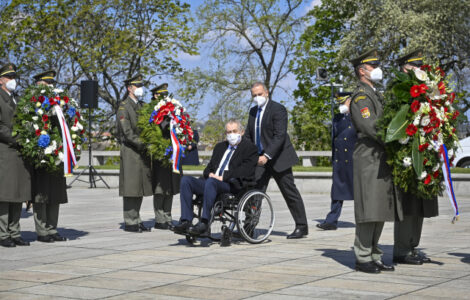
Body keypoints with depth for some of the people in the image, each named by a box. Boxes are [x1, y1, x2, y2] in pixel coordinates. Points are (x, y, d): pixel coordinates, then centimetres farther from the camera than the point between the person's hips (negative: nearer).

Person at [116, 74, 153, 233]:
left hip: (142, 152, 7)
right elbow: (127, 132, -15)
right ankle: (129, 222, -1)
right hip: (130, 150, -7)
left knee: (141, 186, 8)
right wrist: (143, 145, -21)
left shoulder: (143, 106, 16)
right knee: (131, 187, -6)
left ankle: (136, 220, 14)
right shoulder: (123, 107, -7)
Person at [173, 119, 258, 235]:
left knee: (211, 182, -38)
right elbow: (209, 167, 25)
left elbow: (246, 170, -10)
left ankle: (204, 223, -39)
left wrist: (223, 177, -16)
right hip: (213, 180, 7)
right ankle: (186, 221, -25)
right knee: (186, 180, -16)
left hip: (234, 185, -7)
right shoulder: (220, 147, 28)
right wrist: (210, 174, -1)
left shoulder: (249, 147, 6)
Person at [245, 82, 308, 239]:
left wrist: (267, 156, -28)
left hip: (277, 158, -6)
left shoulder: (278, 109, -11)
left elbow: (280, 136, -20)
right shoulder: (253, 111, 13)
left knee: (290, 192, 0)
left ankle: (302, 227, 8)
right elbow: (248, 136, 18)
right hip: (260, 158, 6)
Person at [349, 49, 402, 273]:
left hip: (381, 159, 10)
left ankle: (374, 256, 15)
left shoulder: (375, 94, 22)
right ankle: (363, 258, -4)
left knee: (380, 211, 9)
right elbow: (370, 126, -19)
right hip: (368, 158, -9)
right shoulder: (360, 96, -8)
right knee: (368, 211, -9)